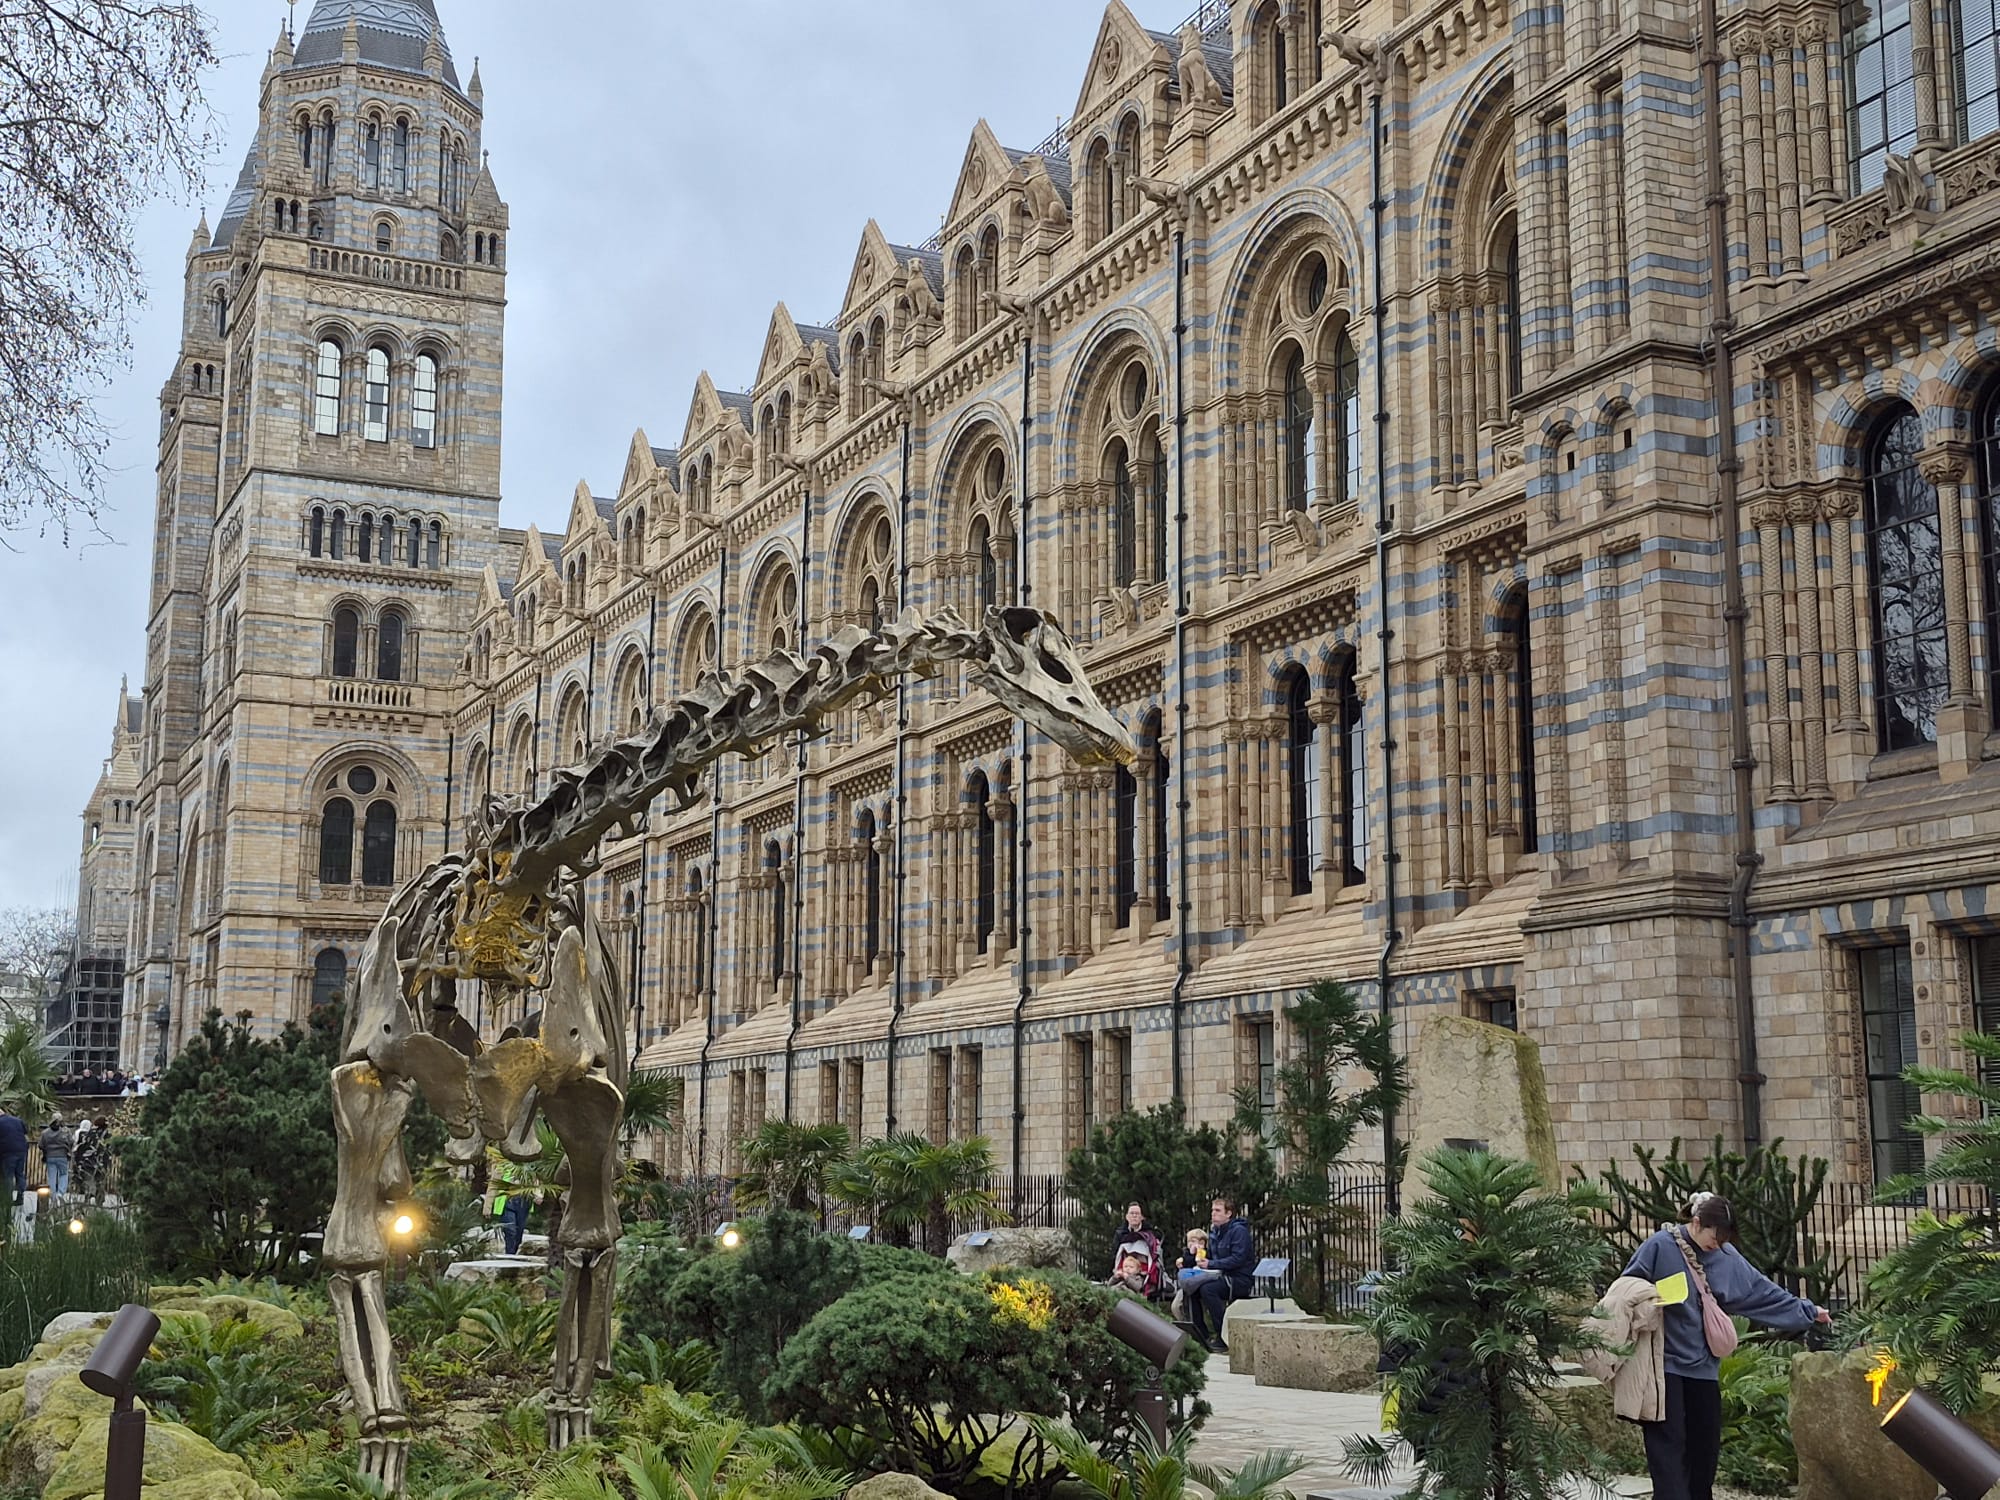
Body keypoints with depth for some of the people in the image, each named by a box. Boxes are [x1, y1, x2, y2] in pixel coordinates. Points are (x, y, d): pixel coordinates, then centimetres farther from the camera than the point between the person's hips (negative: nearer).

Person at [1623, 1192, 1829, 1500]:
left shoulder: (1725, 1257, 7)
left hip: (1702, 1367, 6)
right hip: (1664, 1364, -6)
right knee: (1668, 1446, -8)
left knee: (1704, 1447, 9)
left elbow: (1763, 1291, 13)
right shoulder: (1660, 1247, -10)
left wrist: (1807, 1311, 15)